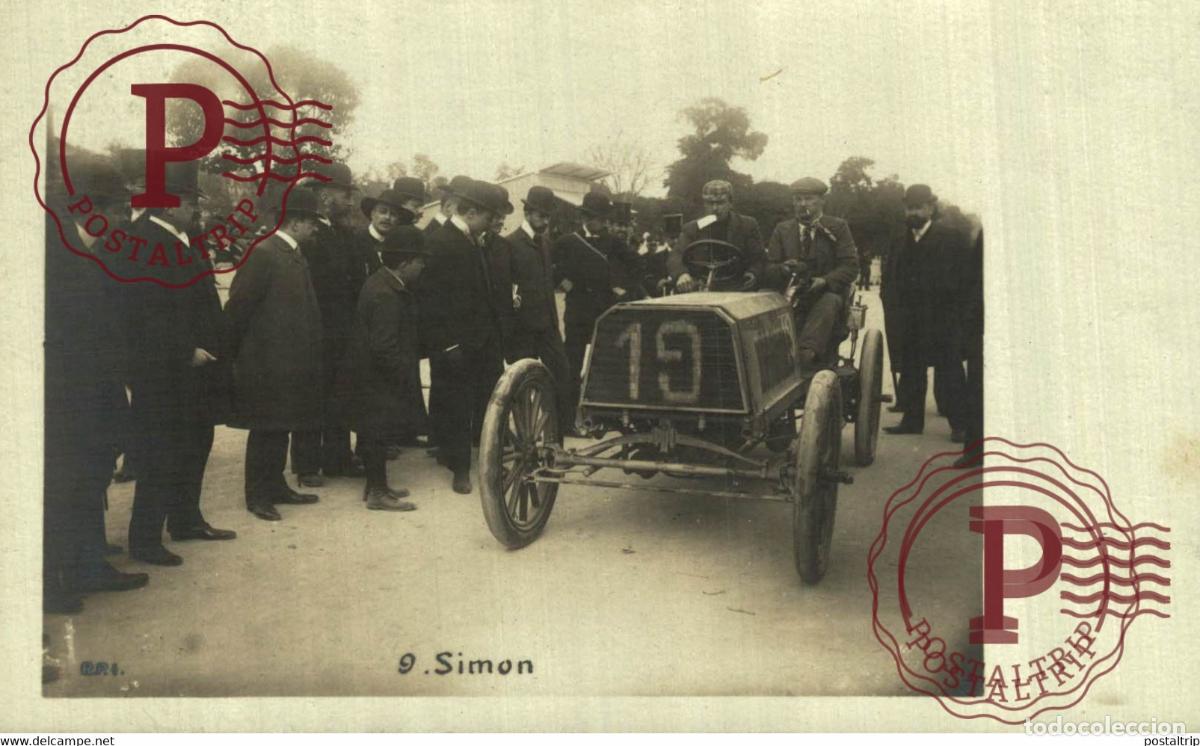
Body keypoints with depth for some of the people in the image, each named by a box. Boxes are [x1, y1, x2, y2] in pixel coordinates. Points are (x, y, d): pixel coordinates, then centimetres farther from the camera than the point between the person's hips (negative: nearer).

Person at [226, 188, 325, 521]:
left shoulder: (296, 256, 13)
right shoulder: (262, 253, -15)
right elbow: (238, 306, -16)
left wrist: (308, 353, 12)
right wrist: (234, 353, -12)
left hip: (289, 361, 8)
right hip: (265, 361, -8)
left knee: (281, 428, 15)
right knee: (264, 429, 1)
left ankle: (275, 486, 26)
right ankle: (257, 496, 11)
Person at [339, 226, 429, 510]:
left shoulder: (383, 283, 8)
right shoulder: (385, 295, -24)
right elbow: (384, 347, -27)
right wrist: (407, 373, -18)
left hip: (369, 372, 10)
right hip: (374, 378, -10)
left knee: (375, 432, 17)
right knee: (377, 431, -1)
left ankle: (375, 485, 27)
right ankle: (378, 493, 8)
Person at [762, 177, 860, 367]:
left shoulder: (837, 227, 8)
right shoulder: (782, 230, 16)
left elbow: (850, 266, -1)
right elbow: (769, 269, 10)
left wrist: (824, 281, -19)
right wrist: (783, 268, -15)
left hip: (827, 292, -2)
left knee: (829, 303, -38)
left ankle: (807, 351, -57)